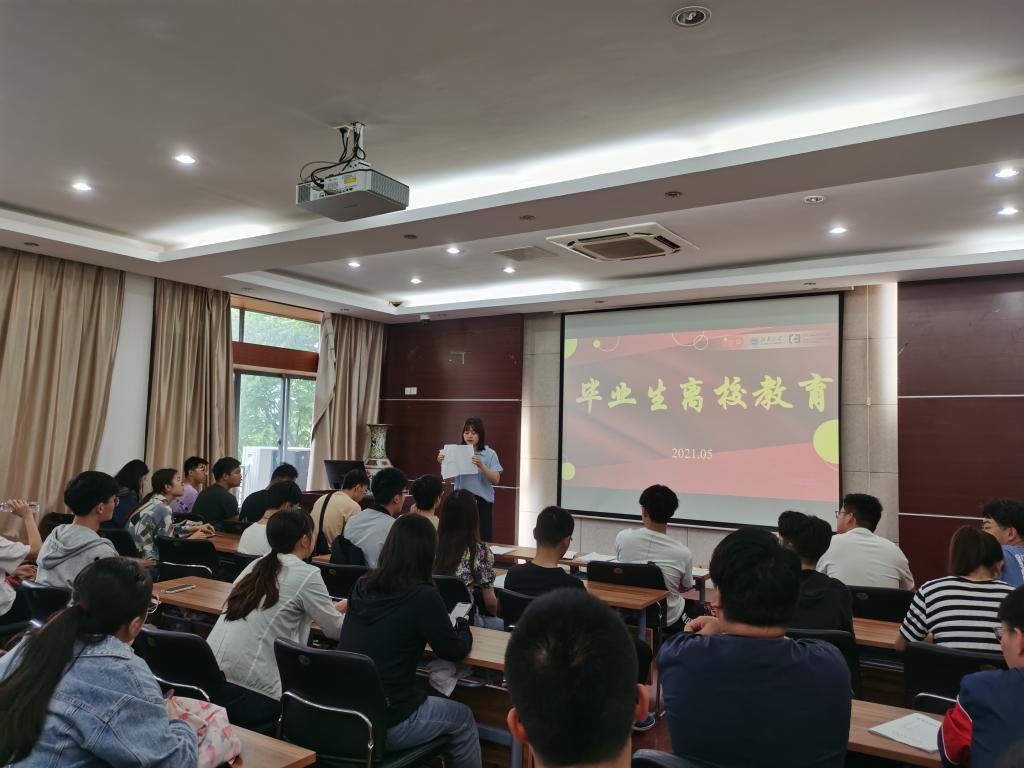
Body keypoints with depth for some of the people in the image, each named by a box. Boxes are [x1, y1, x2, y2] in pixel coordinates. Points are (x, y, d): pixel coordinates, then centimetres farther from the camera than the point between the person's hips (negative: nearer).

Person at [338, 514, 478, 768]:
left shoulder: (361, 587, 0)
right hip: (384, 724, -6)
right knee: (462, 718, 19)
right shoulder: (423, 597, -18)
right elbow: (454, 651, -5)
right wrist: (464, 627, 16)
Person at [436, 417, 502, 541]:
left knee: (482, 540, -4)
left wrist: (481, 466, -23)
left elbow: (496, 480, -8)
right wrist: (442, 462, -17)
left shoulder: (489, 454, -1)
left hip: (482, 501, -2)